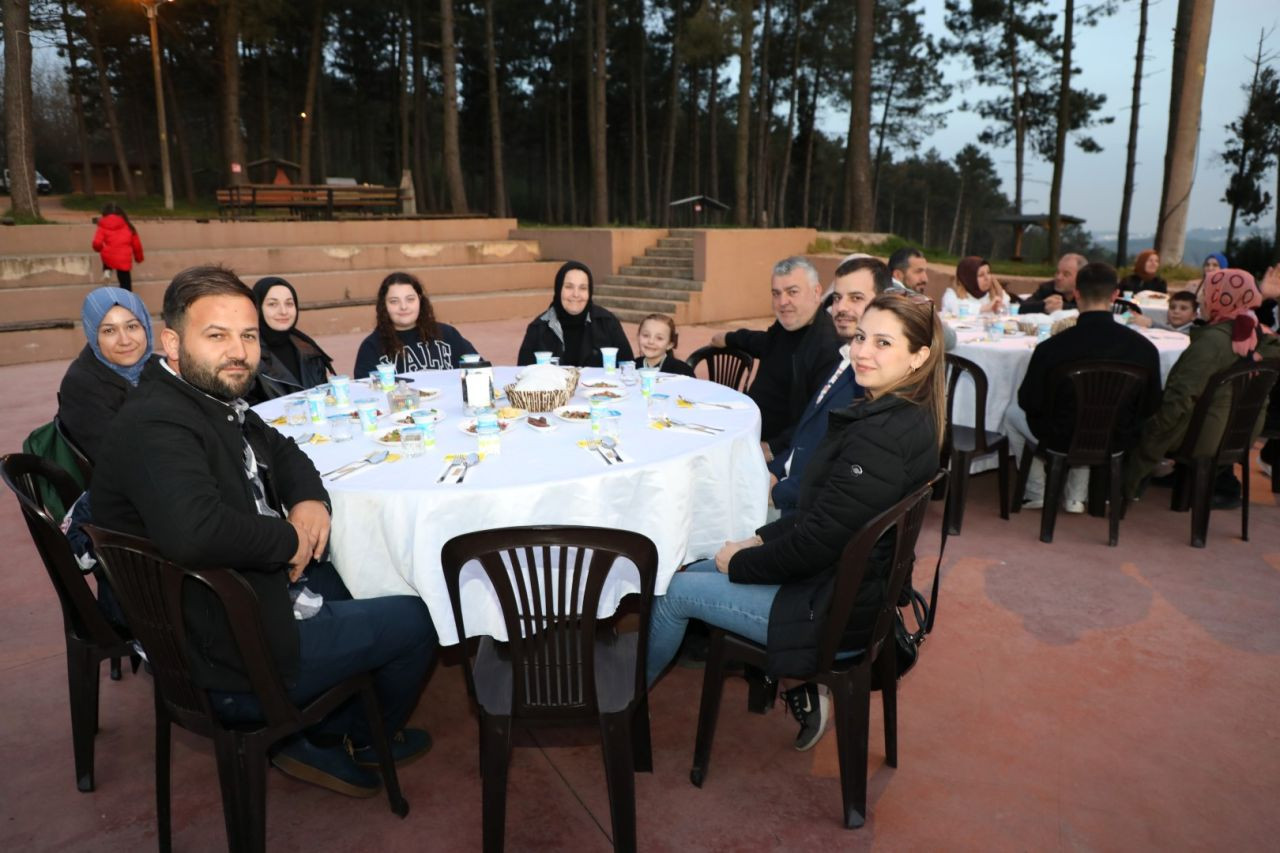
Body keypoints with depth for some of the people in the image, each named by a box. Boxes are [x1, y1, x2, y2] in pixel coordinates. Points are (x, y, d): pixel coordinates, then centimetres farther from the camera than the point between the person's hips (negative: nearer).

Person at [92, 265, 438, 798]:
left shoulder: (218, 401, 3)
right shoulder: (156, 425, -28)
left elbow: (281, 453, 19)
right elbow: (191, 530, -45)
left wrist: (309, 500, -4)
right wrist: (288, 540, -26)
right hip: (227, 660, -10)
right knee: (417, 621, 3)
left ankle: (316, 741, 29)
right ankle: (369, 743, 35)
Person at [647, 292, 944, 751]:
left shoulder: (882, 437, -29)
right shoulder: (906, 418, 3)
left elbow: (816, 543, -25)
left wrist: (741, 562, -10)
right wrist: (762, 538, 5)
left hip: (837, 608, -10)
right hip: (846, 579, 10)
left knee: (673, 591, 1)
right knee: (695, 569, 18)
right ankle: (797, 685, 19)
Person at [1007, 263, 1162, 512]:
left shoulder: (1050, 347, -24)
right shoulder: (1145, 348, -15)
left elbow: (1028, 403, -11)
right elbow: (1150, 408, -2)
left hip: (1061, 440, -3)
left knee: (1013, 413, 27)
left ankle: (1037, 493, 30)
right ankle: (1076, 497, 37)